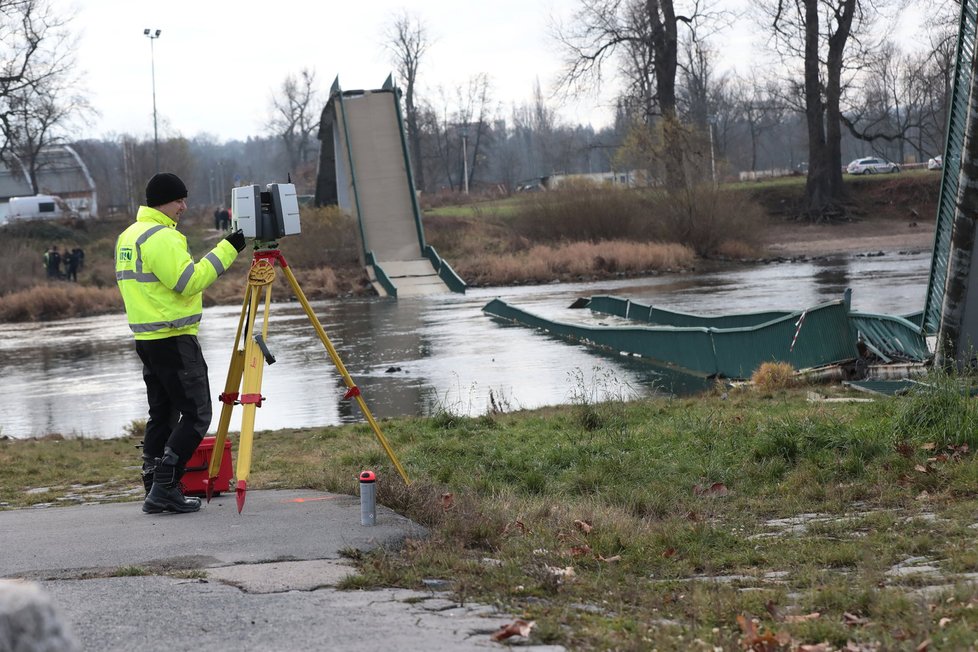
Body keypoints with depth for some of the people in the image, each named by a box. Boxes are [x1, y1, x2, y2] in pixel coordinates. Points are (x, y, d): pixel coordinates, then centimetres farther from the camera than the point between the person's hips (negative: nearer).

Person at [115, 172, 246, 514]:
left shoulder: (128, 236, 15)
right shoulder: (161, 237, -16)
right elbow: (189, 281, -21)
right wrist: (226, 249, -18)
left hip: (147, 339, 10)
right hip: (174, 340, -10)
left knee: (162, 414, 13)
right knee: (196, 415, -5)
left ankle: (155, 489, 11)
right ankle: (165, 486, -10)